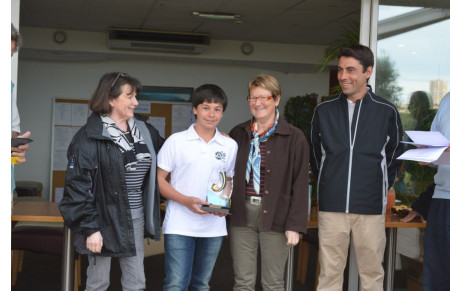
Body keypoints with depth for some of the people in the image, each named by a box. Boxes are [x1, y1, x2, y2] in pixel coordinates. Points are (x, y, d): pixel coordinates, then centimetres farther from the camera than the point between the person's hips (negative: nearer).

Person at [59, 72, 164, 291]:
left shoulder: (145, 131, 7)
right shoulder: (90, 137, -11)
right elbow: (79, 187, -13)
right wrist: (89, 228, -17)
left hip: (135, 219, 5)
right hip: (105, 220, -5)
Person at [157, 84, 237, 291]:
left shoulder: (230, 146, 6)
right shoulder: (176, 141, -3)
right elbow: (158, 179, -2)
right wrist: (186, 200, -17)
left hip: (213, 228, 4)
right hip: (180, 226, -3)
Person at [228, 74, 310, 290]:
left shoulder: (294, 138, -2)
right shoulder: (238, 134, 9)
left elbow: (300, 185, -4)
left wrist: (295, 225, -8)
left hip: (275, 217, -3)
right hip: (242, 216, 3)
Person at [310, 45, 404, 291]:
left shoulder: (387, 112, 1)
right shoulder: (323, 111, 6)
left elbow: (395, 157, 10)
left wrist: (381, 189, 10)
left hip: (371, 208, -1)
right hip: (331, 207, 1)